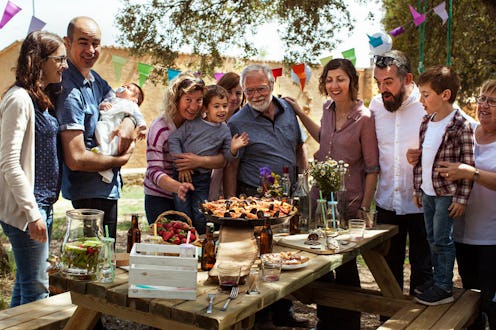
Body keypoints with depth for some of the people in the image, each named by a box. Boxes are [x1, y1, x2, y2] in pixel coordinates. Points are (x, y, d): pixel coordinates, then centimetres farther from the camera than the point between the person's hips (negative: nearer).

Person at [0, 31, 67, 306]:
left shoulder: (44, 99, 13)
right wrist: (33, 213, -20)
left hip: (43, 204, 9)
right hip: (26, 210, -9)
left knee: (26, 284, 18)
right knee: (36, 289, -1)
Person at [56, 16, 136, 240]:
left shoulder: (95, 79, 5)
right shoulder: (69, 91, -23)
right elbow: (76, 159, -27)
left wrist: (128, 123, -9)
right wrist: (121, 160, -13)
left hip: (108, 187, 9)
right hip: (89, 193, -9)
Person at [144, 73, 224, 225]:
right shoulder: (160, 128, -17)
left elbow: (223, 159, -10)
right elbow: (154, 171, -21)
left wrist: (200, 161, -30)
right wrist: (178, 187, -40)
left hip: (192, 197, 4)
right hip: (160, 199, -4)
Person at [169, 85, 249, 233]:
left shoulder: (225, 131, 3)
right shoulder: (193, 123, -4)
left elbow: (226, 157, 4)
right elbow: (174, 139, -4)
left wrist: (233, 150, -19)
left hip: (203, 178, 1)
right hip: (182, 174, -1)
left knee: (200, 218, 4)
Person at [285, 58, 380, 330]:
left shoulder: (364, 118, -14)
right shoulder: (328, 109, 4)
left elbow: (372, 168, -11)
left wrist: (364, 208, -11)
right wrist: (300, 113, 18)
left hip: (347, 203, -6)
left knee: (345, 266, 9)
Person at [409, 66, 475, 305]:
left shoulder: (460, 125, -15)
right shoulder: (426, 123, 7)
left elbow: (468, 165, -15)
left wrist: (461, 198, -16)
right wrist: (417, 189, 14)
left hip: (447, 193, -7)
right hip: (427, 192, 7)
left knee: (442, 240, 0)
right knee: (432, 239, 16)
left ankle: (444, 288, 13)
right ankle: (438, 280, 30)